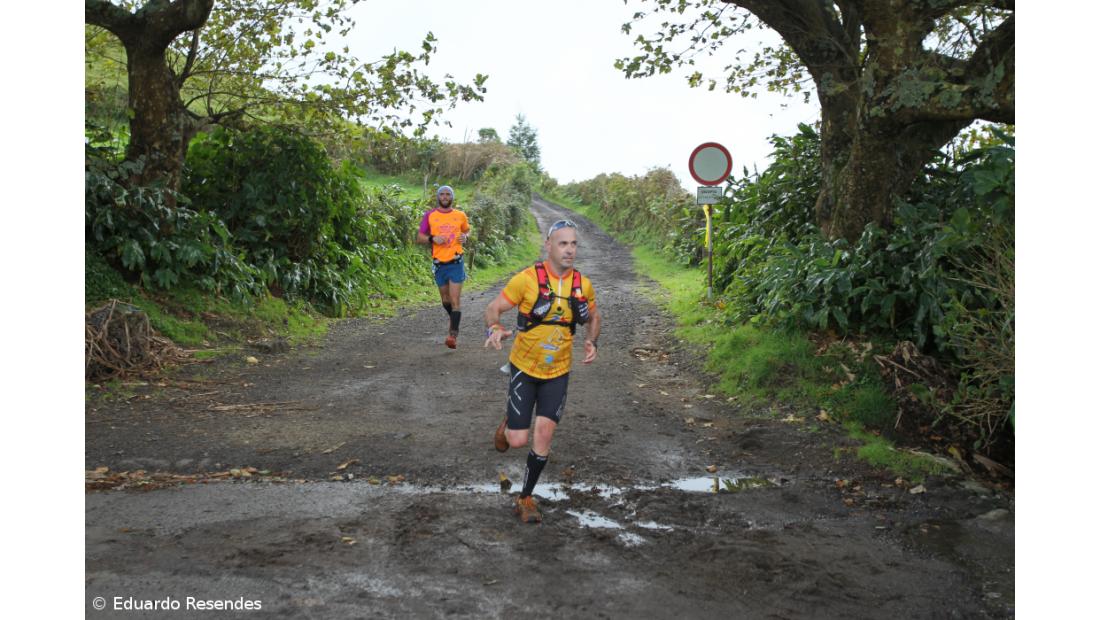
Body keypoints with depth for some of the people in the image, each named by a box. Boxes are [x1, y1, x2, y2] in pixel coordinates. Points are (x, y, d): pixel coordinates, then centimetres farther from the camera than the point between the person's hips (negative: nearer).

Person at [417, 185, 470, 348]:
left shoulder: (460, 215, 4)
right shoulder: (430, 216, 1)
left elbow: (467, 230, 21)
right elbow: (419, 237, 4)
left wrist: (465, 237, -3)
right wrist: (432, 238, -16)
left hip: (456, 263, -2)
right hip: (439, 264, 2)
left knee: (455, 300, -11)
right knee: (445, 300, 16)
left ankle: (453, 335, -12)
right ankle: (453, 318, 43)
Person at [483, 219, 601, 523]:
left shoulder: (583, 284, -5)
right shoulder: (527, 278, -17)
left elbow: (593, 317, 14)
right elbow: (493, 309, -9)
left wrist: (592, 343, -6)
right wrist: (495, 329, -32)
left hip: (558, 372, 3)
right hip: (524, 368, -2)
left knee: (543, 435, -3)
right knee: (518, 441, -4)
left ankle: (526, 498, 17)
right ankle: (509, 423, 35)